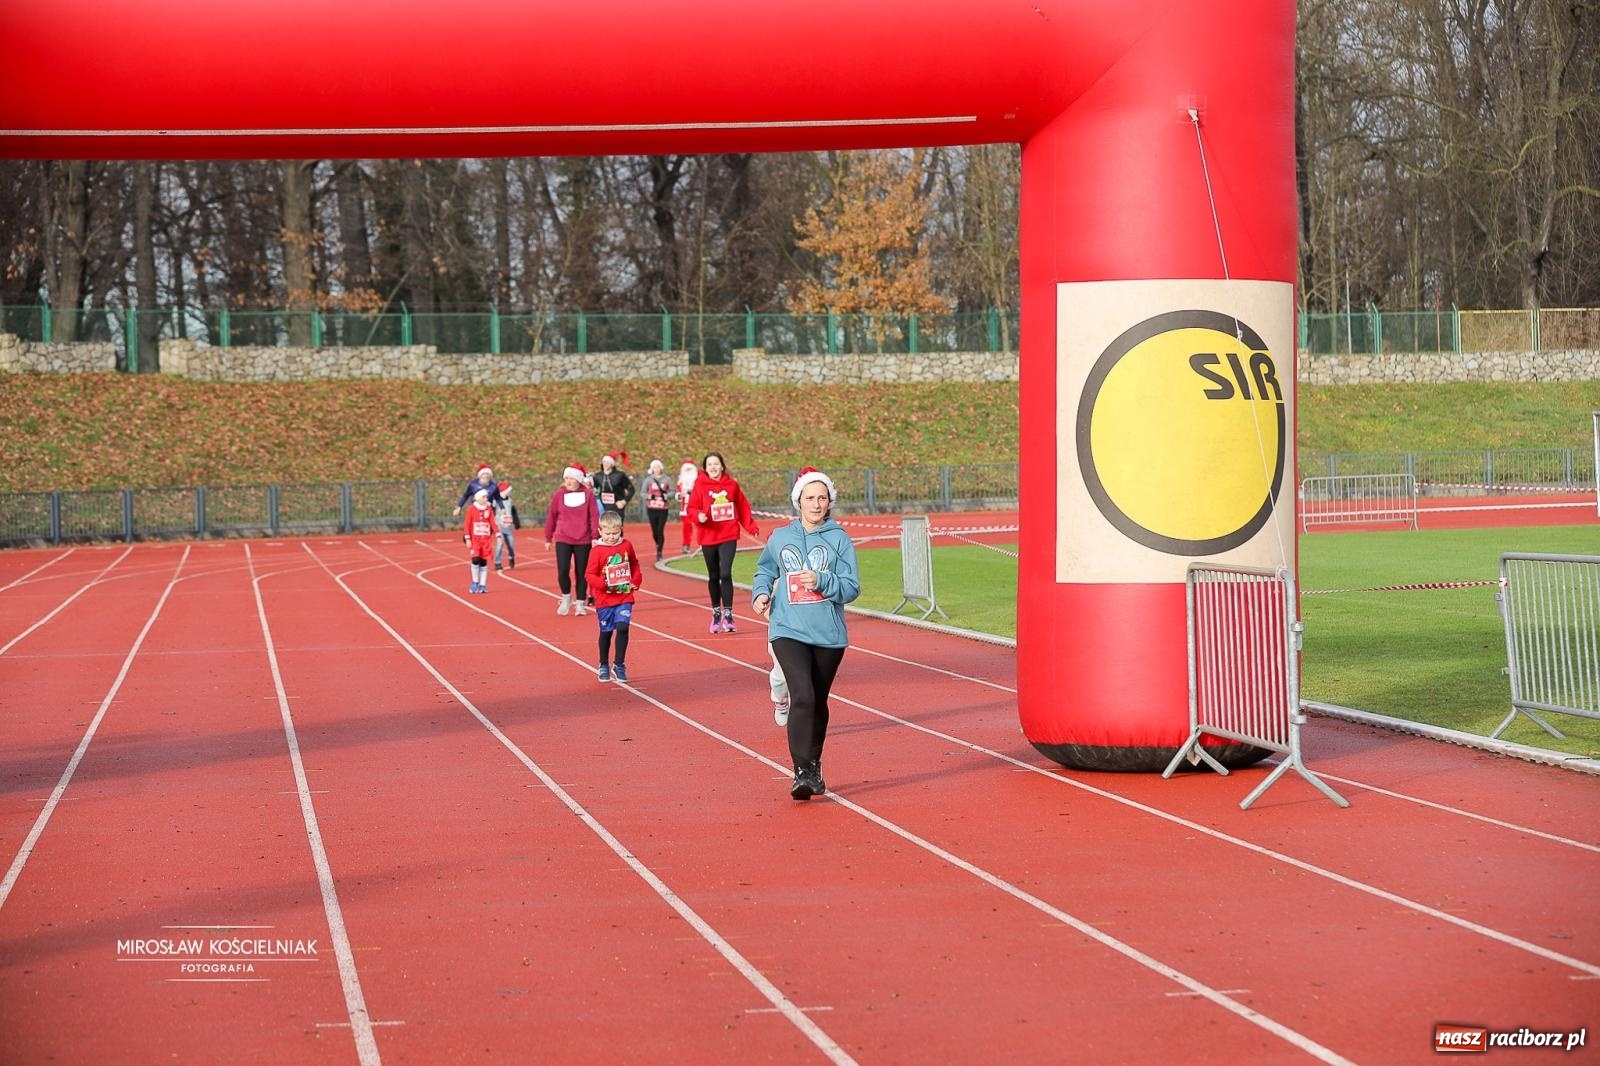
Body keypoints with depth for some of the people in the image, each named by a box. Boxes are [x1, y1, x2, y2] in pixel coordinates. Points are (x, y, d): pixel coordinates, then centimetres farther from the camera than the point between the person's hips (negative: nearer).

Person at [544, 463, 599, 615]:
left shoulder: (588, 494, -1)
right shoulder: (559, 494, 1)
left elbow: (594, 516, -1)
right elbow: (551, 516, 7)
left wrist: (595, 536, -6)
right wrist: (548, 538, 8)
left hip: (583, 540, 0)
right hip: (562, 539, 0)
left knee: (581, 573, 5)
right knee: (562, 571, -10)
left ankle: (580, 603, 17)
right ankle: (566, 598, 14)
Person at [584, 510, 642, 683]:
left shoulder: (626, 546, 2)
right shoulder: (598, 551, -9)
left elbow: (635, 566, 16)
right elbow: (590, 574, -9)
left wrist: (636, 581, 1)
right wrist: (603, 584, -24)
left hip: (625, 597, 1)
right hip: (604, 599, -1)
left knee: (623, 627, -13)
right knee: (606, 632, 9)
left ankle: (619, 665, -2)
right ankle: (604, 666, 25)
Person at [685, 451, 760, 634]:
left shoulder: (732, 485, 2)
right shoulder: (700, 485, -2)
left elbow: (743, 508, 9)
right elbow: (692, 508, -3)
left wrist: (751, 527, 6)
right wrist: (699, 516, -24)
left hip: (729, 536, -1)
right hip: (708, 537, 1)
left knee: (726, 574, -13)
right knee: (713, 577, 12)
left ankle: (728, 615, -8)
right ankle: (716, 614, 26)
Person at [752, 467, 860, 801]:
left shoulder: (839, 539, 0)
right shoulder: (780, 537, 5)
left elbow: (852, 587, -4)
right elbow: (765, 570, 21)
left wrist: (821, 581, -21)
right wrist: (760, 592, 1)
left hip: (829, 634, 1)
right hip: (789, 631, -1)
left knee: (818, 703, 14)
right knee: (802, 697, -19)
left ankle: (814, 768, 32)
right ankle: (802, 773, -21)